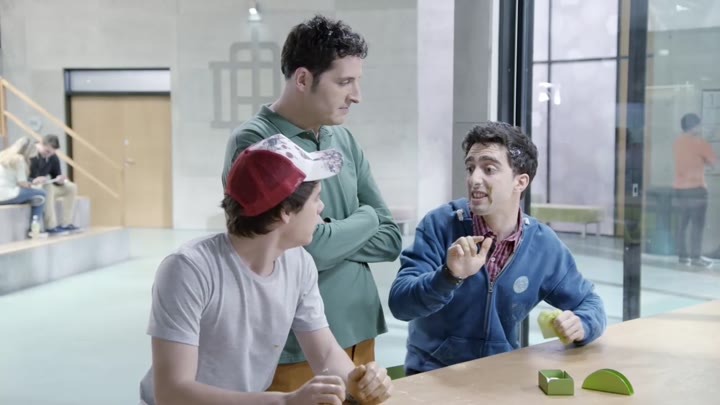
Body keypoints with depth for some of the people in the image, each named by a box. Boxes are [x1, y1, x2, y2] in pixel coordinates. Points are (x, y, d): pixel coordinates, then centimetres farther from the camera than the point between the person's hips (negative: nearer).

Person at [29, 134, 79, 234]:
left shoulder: (53, 158, 2)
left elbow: (56, 175, 8)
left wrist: (60, 180, -17)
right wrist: (33, 181, -39)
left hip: (45, 187, 8)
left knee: (71, 187, -5)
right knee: (47, 188, -37)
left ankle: (65, 224, -12)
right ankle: (51, 227, -36)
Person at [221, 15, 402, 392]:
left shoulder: (344, 140, 5)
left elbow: (390, 239, 4)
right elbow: (311, 249, -21)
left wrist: (330, 237, -12)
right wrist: (365, 218, -3)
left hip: (358, 337, 6)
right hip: (295, 351, -6)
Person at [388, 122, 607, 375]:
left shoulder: (544, 245, -2)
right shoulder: (440, 224, -9)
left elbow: (589, 303, 10)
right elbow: (400, 303, -15)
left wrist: (580, 325, -12)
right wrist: (449, 276, -31)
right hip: (433, 375, -2)